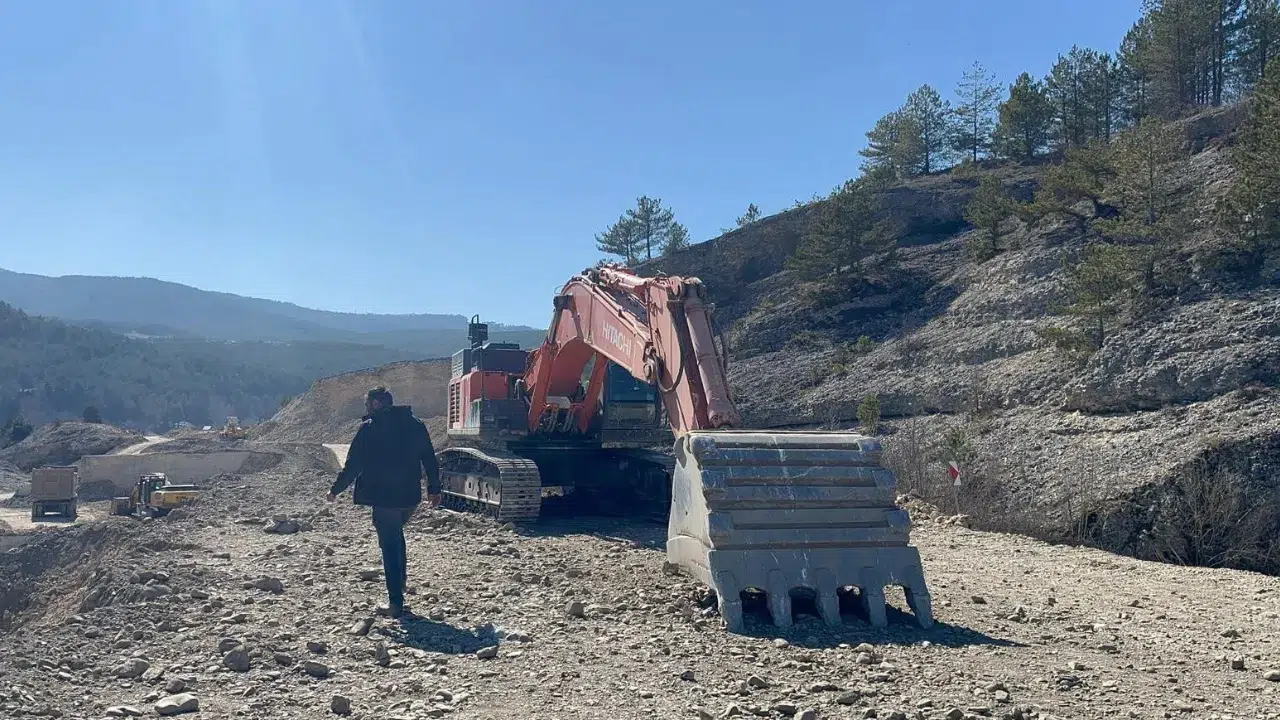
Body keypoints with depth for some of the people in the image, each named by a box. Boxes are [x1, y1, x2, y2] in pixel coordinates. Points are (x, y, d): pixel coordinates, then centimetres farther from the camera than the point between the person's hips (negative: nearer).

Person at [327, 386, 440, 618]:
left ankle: (396, 603, 2)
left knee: (389, 545, 1)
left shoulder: (369, 428, -7)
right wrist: (434, 489, 20)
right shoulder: (416, 425, 8)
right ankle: (400, 581, 26)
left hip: (384, 497, -5)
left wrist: (336, 490, 7)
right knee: (396, 535, 27)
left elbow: (353, 464, -6)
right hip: (411, 496, 6)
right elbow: (430, 460, 11)